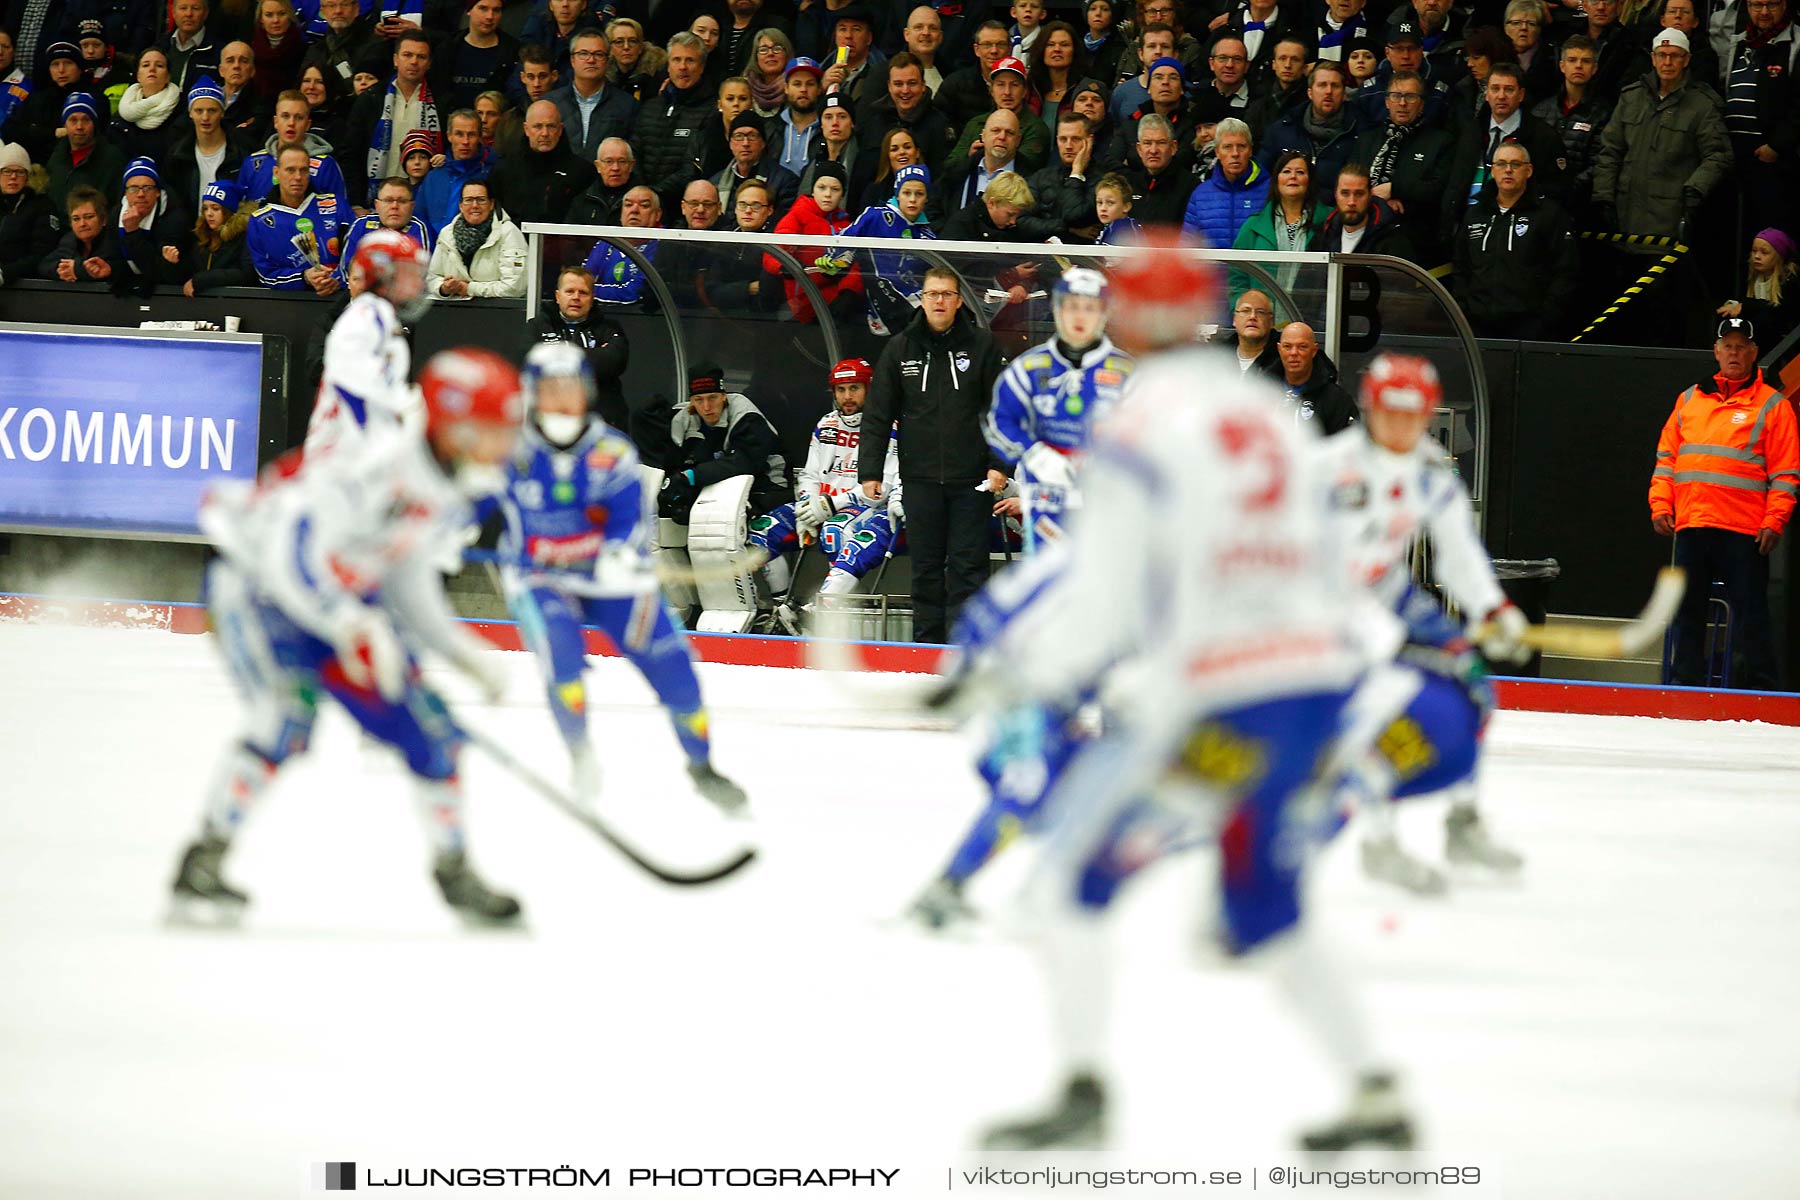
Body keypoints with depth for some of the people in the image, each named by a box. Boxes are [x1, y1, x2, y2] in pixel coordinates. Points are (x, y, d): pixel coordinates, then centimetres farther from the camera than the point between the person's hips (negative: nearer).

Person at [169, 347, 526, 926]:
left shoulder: (452, 496, -1)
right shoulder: (377, 469, -31)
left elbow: (411, 585, 12)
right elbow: (288, 552, -36)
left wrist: (469, 656, 6)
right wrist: (350, 627, -43)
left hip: (347, 599, 8)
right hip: (260, 581, -8)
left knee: (427, 728, 4)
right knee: (285, 716, -27)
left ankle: (454, 869, 21)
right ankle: (204, 860, -18)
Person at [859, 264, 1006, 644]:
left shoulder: (981, 345, 2)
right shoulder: (901, 348, 6)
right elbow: (878, 415, 9)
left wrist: (999, 464, -5)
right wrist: (870, 471, 4)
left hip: (971, 479, -2)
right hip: (920, 479, 2)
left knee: (968, 565, -4)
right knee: (926, 566, 6)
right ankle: (927, 642, 11)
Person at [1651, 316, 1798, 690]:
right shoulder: (1689, 400, 16)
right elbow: (1667, 457, 17)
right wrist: (1660, 505, 5)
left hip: (1744, 531, -4)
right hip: (1691, 524, 4)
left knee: (1749, 616, -5)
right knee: (1688, 613, 7)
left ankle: (1760, 689, -2)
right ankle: (1685, 684, 13)